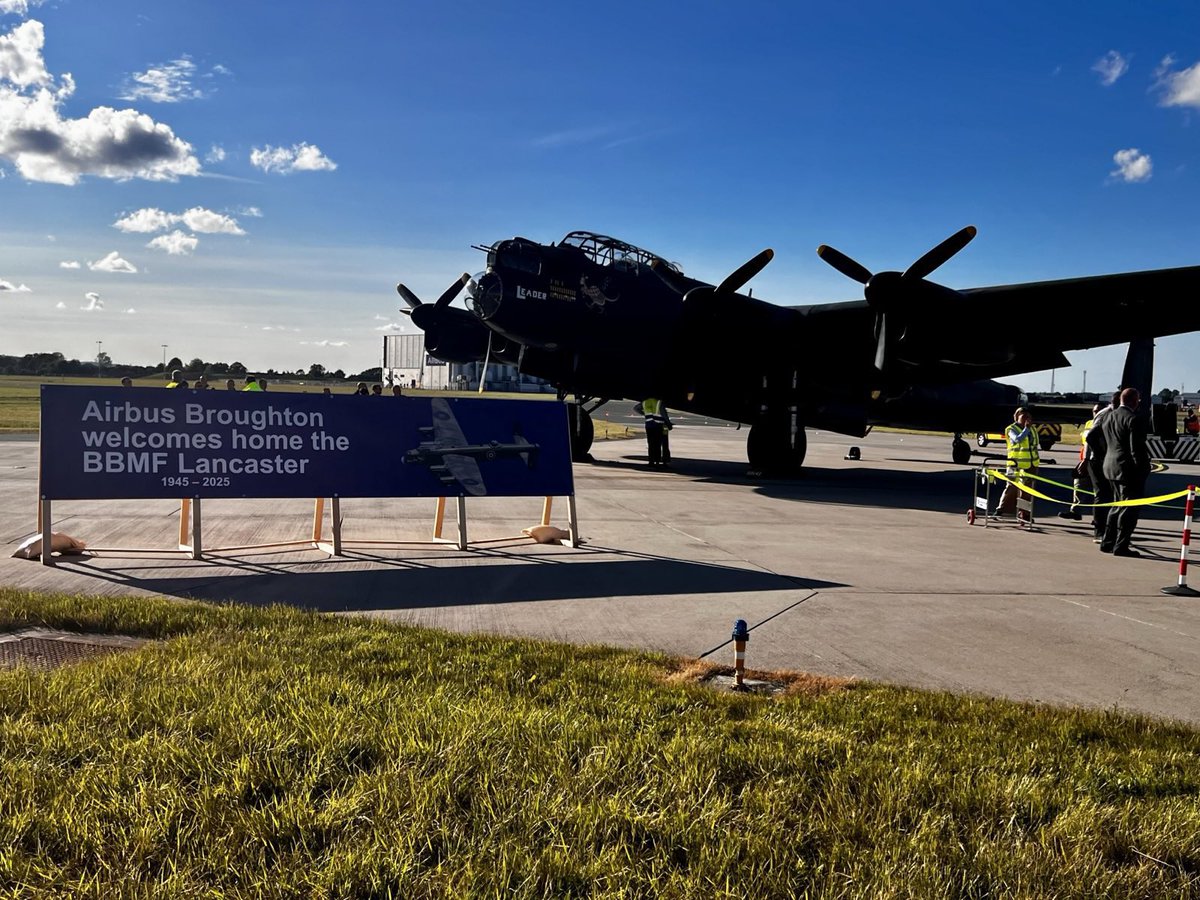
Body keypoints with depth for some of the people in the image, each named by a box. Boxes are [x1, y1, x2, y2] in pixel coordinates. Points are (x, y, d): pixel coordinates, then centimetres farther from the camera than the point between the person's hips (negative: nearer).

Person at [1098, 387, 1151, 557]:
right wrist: (1142, 470, -12)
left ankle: (1107, 543, 20)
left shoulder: (1108, 417, 9)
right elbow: (1137, 448, -18)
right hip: (1129, 468, -8)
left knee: (1118, 505, 18)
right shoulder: (1134, 420, -16)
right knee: (1129, 508, -1)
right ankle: (1121, 546, 0)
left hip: (1110, 466, 8)